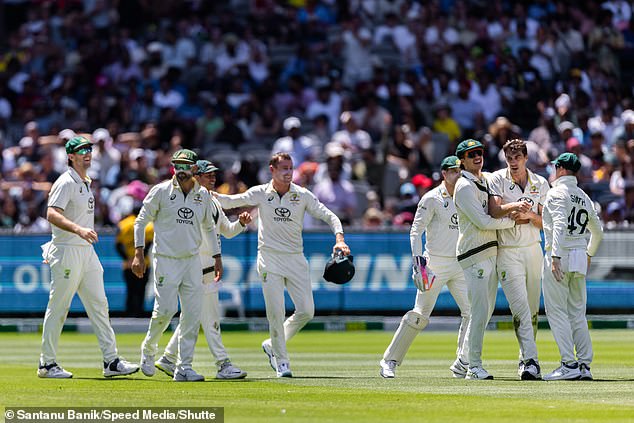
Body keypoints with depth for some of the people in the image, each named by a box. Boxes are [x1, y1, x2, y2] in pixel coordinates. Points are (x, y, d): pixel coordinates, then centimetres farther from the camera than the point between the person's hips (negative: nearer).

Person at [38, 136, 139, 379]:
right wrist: (78, 229, -39)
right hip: (67, 252, -9)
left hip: (87, 251, 9)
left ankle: (111, 361, 2)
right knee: (58, 308, -3)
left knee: (99, 304, 4)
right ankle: (47, 363, 4)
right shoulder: (66, 183, -12)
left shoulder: (85, 183, 17)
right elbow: (52, 214, -26)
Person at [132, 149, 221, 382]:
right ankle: (148, 348, 15)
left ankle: (184, 367, 1)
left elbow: (209, 227, 21)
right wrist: (138, 253, -10)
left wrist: (217, 257, 16)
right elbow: (141, 221, -1)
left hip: (192, 261, 4)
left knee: (192, 314, -3)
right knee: (165, 309, -13)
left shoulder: (203, 195, 8)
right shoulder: (161, 191, -4)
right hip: (165, 260, -4)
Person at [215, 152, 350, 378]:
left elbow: (329, 216, -2)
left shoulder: (303, 195, 0)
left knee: (306, 310, -3)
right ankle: (281, 360, 7)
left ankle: (273, 345, 18)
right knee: (275, 311, -7)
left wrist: (339, 238, -19)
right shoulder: (260, 194, -1)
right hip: (269, 258, -2)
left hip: (296, 259, 2)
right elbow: (229, 202, 1)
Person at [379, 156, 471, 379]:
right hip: (436, 263, -6)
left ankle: (462, 364, -1)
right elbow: (416, 231, -8)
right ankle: (390, 361, 3)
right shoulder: (432, 199, -5)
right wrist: (418, 259, -19)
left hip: (460, 264, 6)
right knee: (420, 314, -6)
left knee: (471, 310, -6)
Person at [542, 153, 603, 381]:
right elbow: (597, 231, 25)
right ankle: (584, 364, 6)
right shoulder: (584, 197, 16)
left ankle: (569, 364, -13)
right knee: (577, 313, 10)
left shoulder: (557, 193, -8)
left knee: (556, 311, -6)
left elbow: (560, 225, -22)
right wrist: (589, 253, 41)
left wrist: (556, 257, -29)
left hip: (560, 257, -7)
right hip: (580, 259, 7)